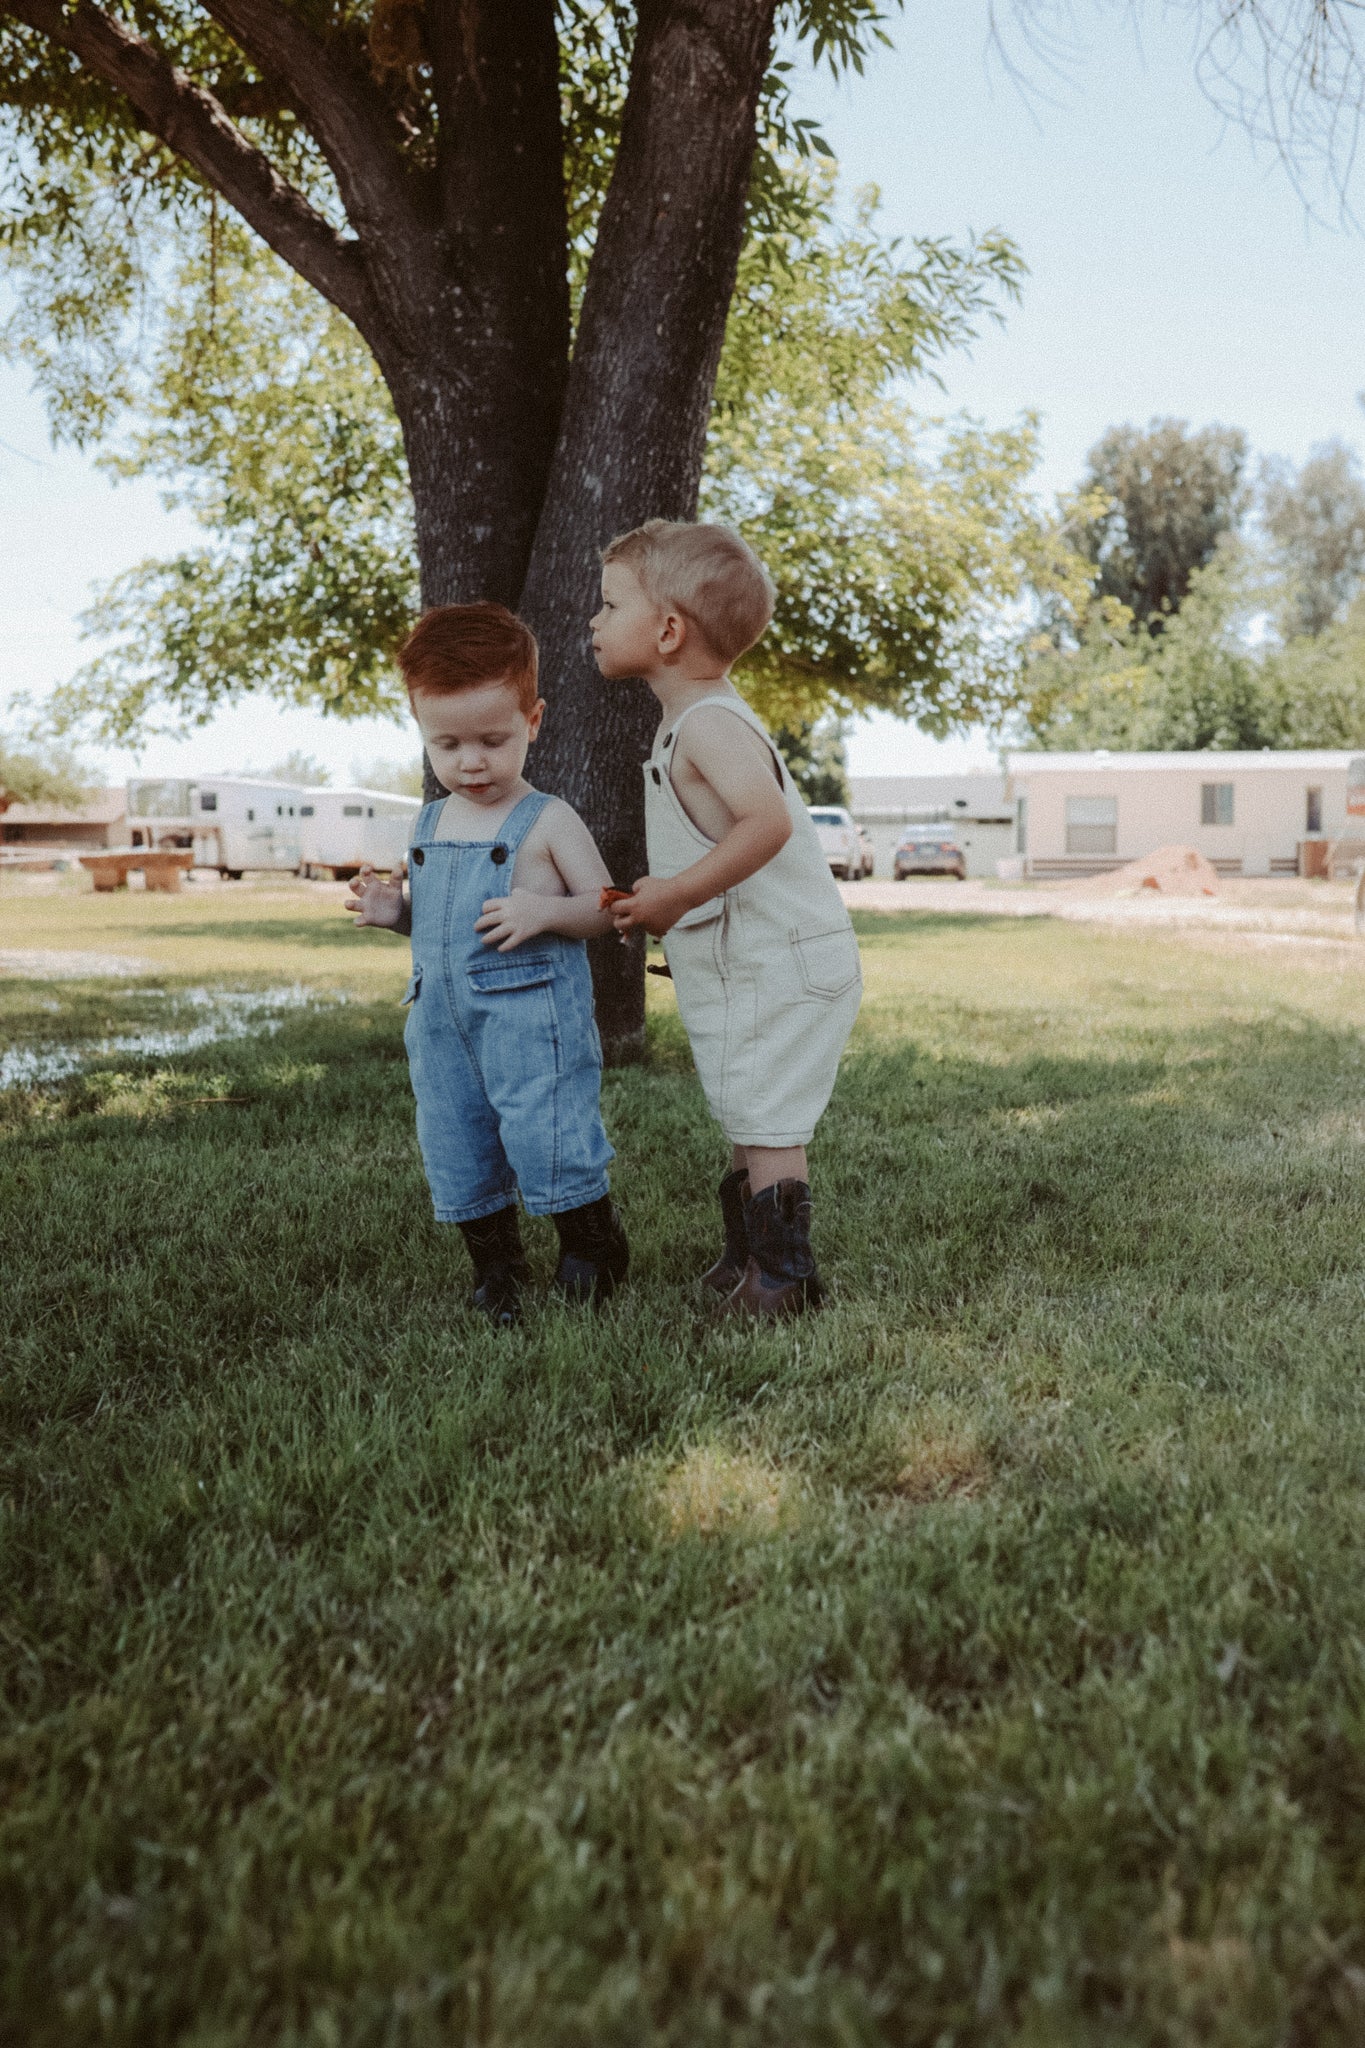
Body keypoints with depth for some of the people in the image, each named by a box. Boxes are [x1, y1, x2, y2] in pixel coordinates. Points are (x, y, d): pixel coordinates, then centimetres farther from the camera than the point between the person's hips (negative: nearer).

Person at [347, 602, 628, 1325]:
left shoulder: (548, 822, -6)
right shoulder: (430, 823, 13)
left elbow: (605, 907, -5)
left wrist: (546, 912, -23)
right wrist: (391, 908, 2)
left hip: (531, 1013, -6)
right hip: (440, 1019, 6)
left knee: (546, 1136, -7)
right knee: (455, 1152, 11)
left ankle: (593, 1245, 18)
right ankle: (495, 1268, 28)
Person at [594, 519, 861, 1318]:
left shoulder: (709, 722, -18)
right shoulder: (694, 720, 15)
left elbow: (767, 822, -33)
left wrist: (676, 893, -28)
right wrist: (663, 907, 16)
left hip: (780, 971, -11)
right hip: (751, 970, 11)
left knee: (767, 1127, -3)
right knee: (752, 1124, 18)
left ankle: (783, 1281, 7)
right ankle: (746, 1265, 30)